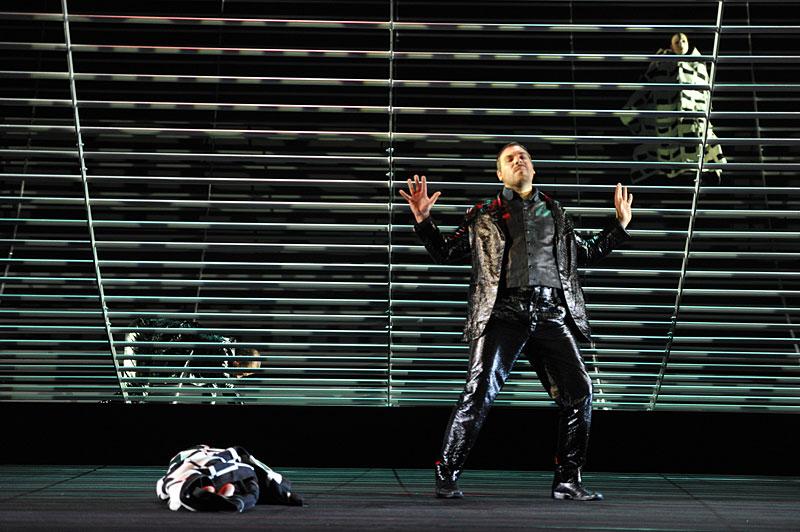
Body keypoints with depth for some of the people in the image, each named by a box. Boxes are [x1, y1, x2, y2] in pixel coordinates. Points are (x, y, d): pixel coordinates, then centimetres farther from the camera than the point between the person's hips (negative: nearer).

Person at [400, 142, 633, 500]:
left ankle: (567, 481, 5)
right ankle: (447, 475, -4)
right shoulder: (484, 216, 14)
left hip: (551, 313, 3)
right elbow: (444, 253, 16)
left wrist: (619, 224, 28)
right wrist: (423, 219, 3)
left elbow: (586, 254, 32)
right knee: (480, 391, -14)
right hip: (504, 312, -3)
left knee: (578, 392, -6)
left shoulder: (555, 214, 22)